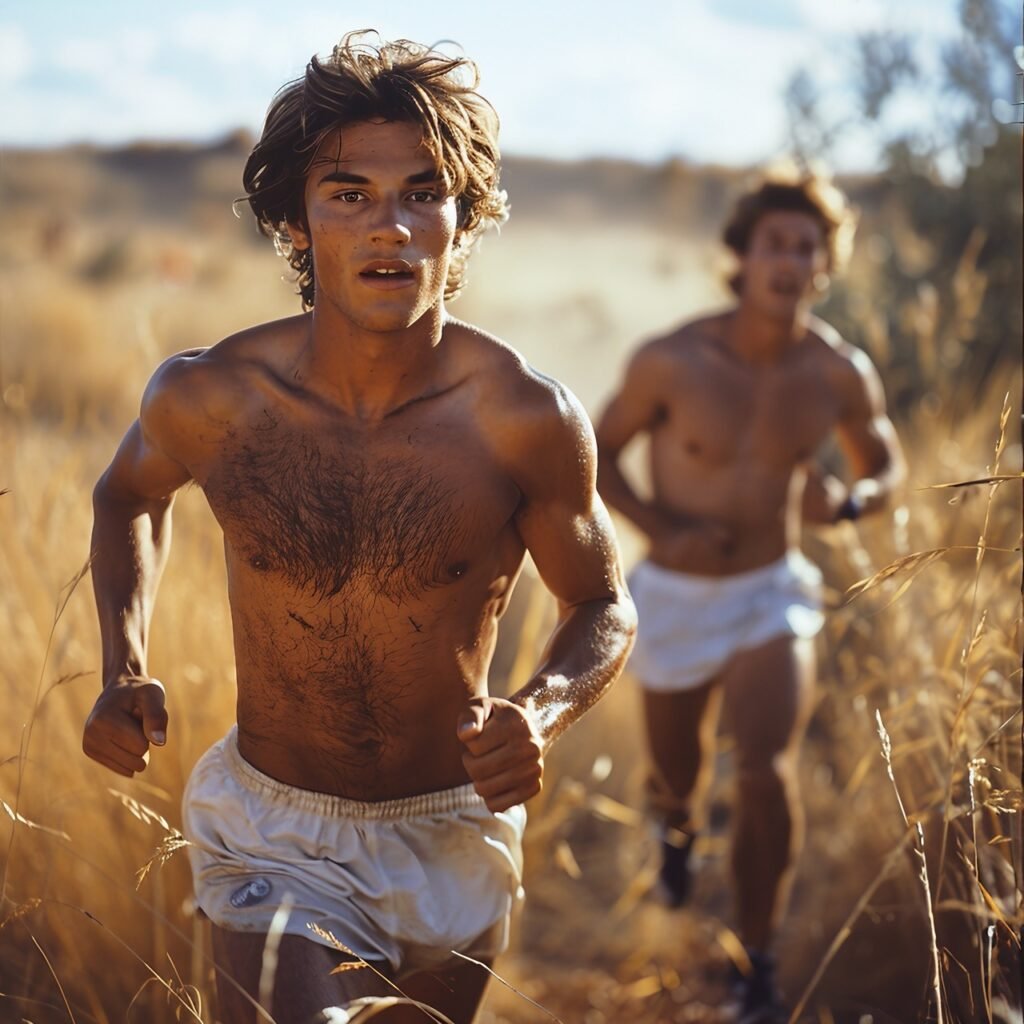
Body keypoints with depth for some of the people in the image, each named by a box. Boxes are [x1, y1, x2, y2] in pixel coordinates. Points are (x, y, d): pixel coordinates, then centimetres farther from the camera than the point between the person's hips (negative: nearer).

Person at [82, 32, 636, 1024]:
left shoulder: (529, 421, -19)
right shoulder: (206, 398, -16)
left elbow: (603, 606, -3)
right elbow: (129, 495, 8)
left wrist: (539, 712, -24)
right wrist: (124, 672, -6)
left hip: (454, 839, 1)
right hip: (271, 834, -1)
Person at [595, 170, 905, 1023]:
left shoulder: (841, 374, -12)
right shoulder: (672, 362, -18)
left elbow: (886, 469, 5)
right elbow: (598, 451, -3)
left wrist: (845, 500, -19)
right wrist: (662, 525, -20)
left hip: (775, 593, 0)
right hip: (677, 596, 0)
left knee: (768, 775, -18)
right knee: (679, 772, 19)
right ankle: (680, 824, 60)